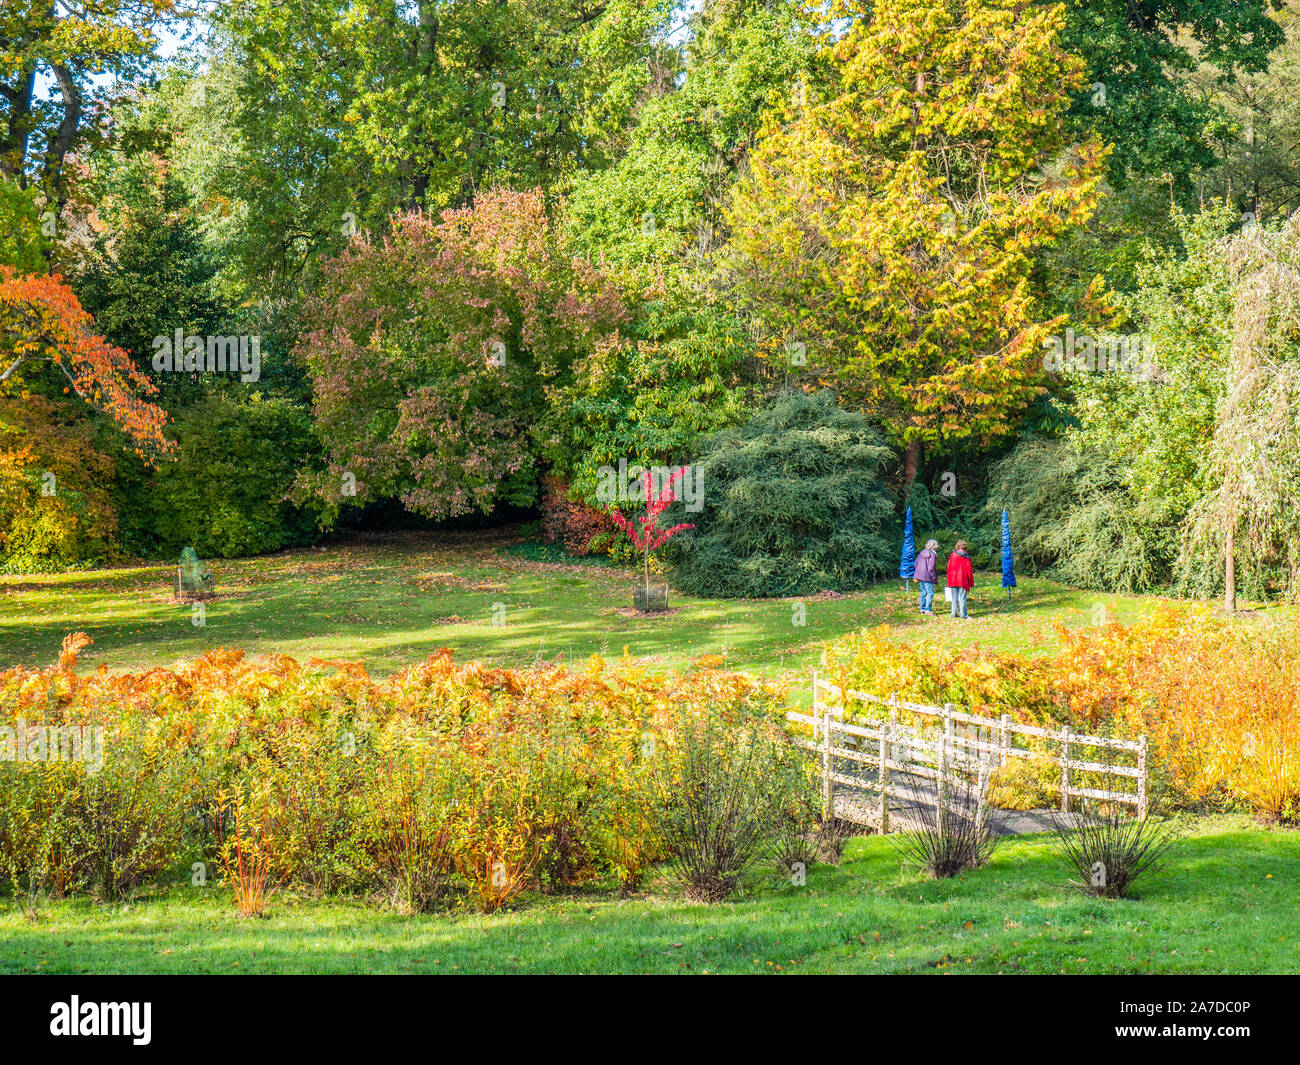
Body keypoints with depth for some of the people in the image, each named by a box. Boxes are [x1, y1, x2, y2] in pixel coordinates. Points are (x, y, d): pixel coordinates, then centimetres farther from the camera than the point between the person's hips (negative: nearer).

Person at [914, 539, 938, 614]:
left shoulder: (922, 552, 7)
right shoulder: (932, 555, -16)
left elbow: (916, 563, 12)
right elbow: (931, 568, -19)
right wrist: (934, 577, -7)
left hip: (920, 575, 8)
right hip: (927, 577, -8)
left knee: (923, 592, 16)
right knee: (930, 593, -3)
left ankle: (922, 609, 21)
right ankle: (928, 610, -6)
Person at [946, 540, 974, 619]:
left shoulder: (952, 555, 1)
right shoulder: (966, 557, -5)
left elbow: (949, 568, 4)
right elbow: (969, 570, -3)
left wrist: (949, 580, 13)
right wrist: (971, 582, 4)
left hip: (953, 580, 2)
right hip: (963, 580, -2)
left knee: (954, 597, 9)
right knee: (962, 597, 0)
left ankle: (954, 613, 9)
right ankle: (963, 614, -2)